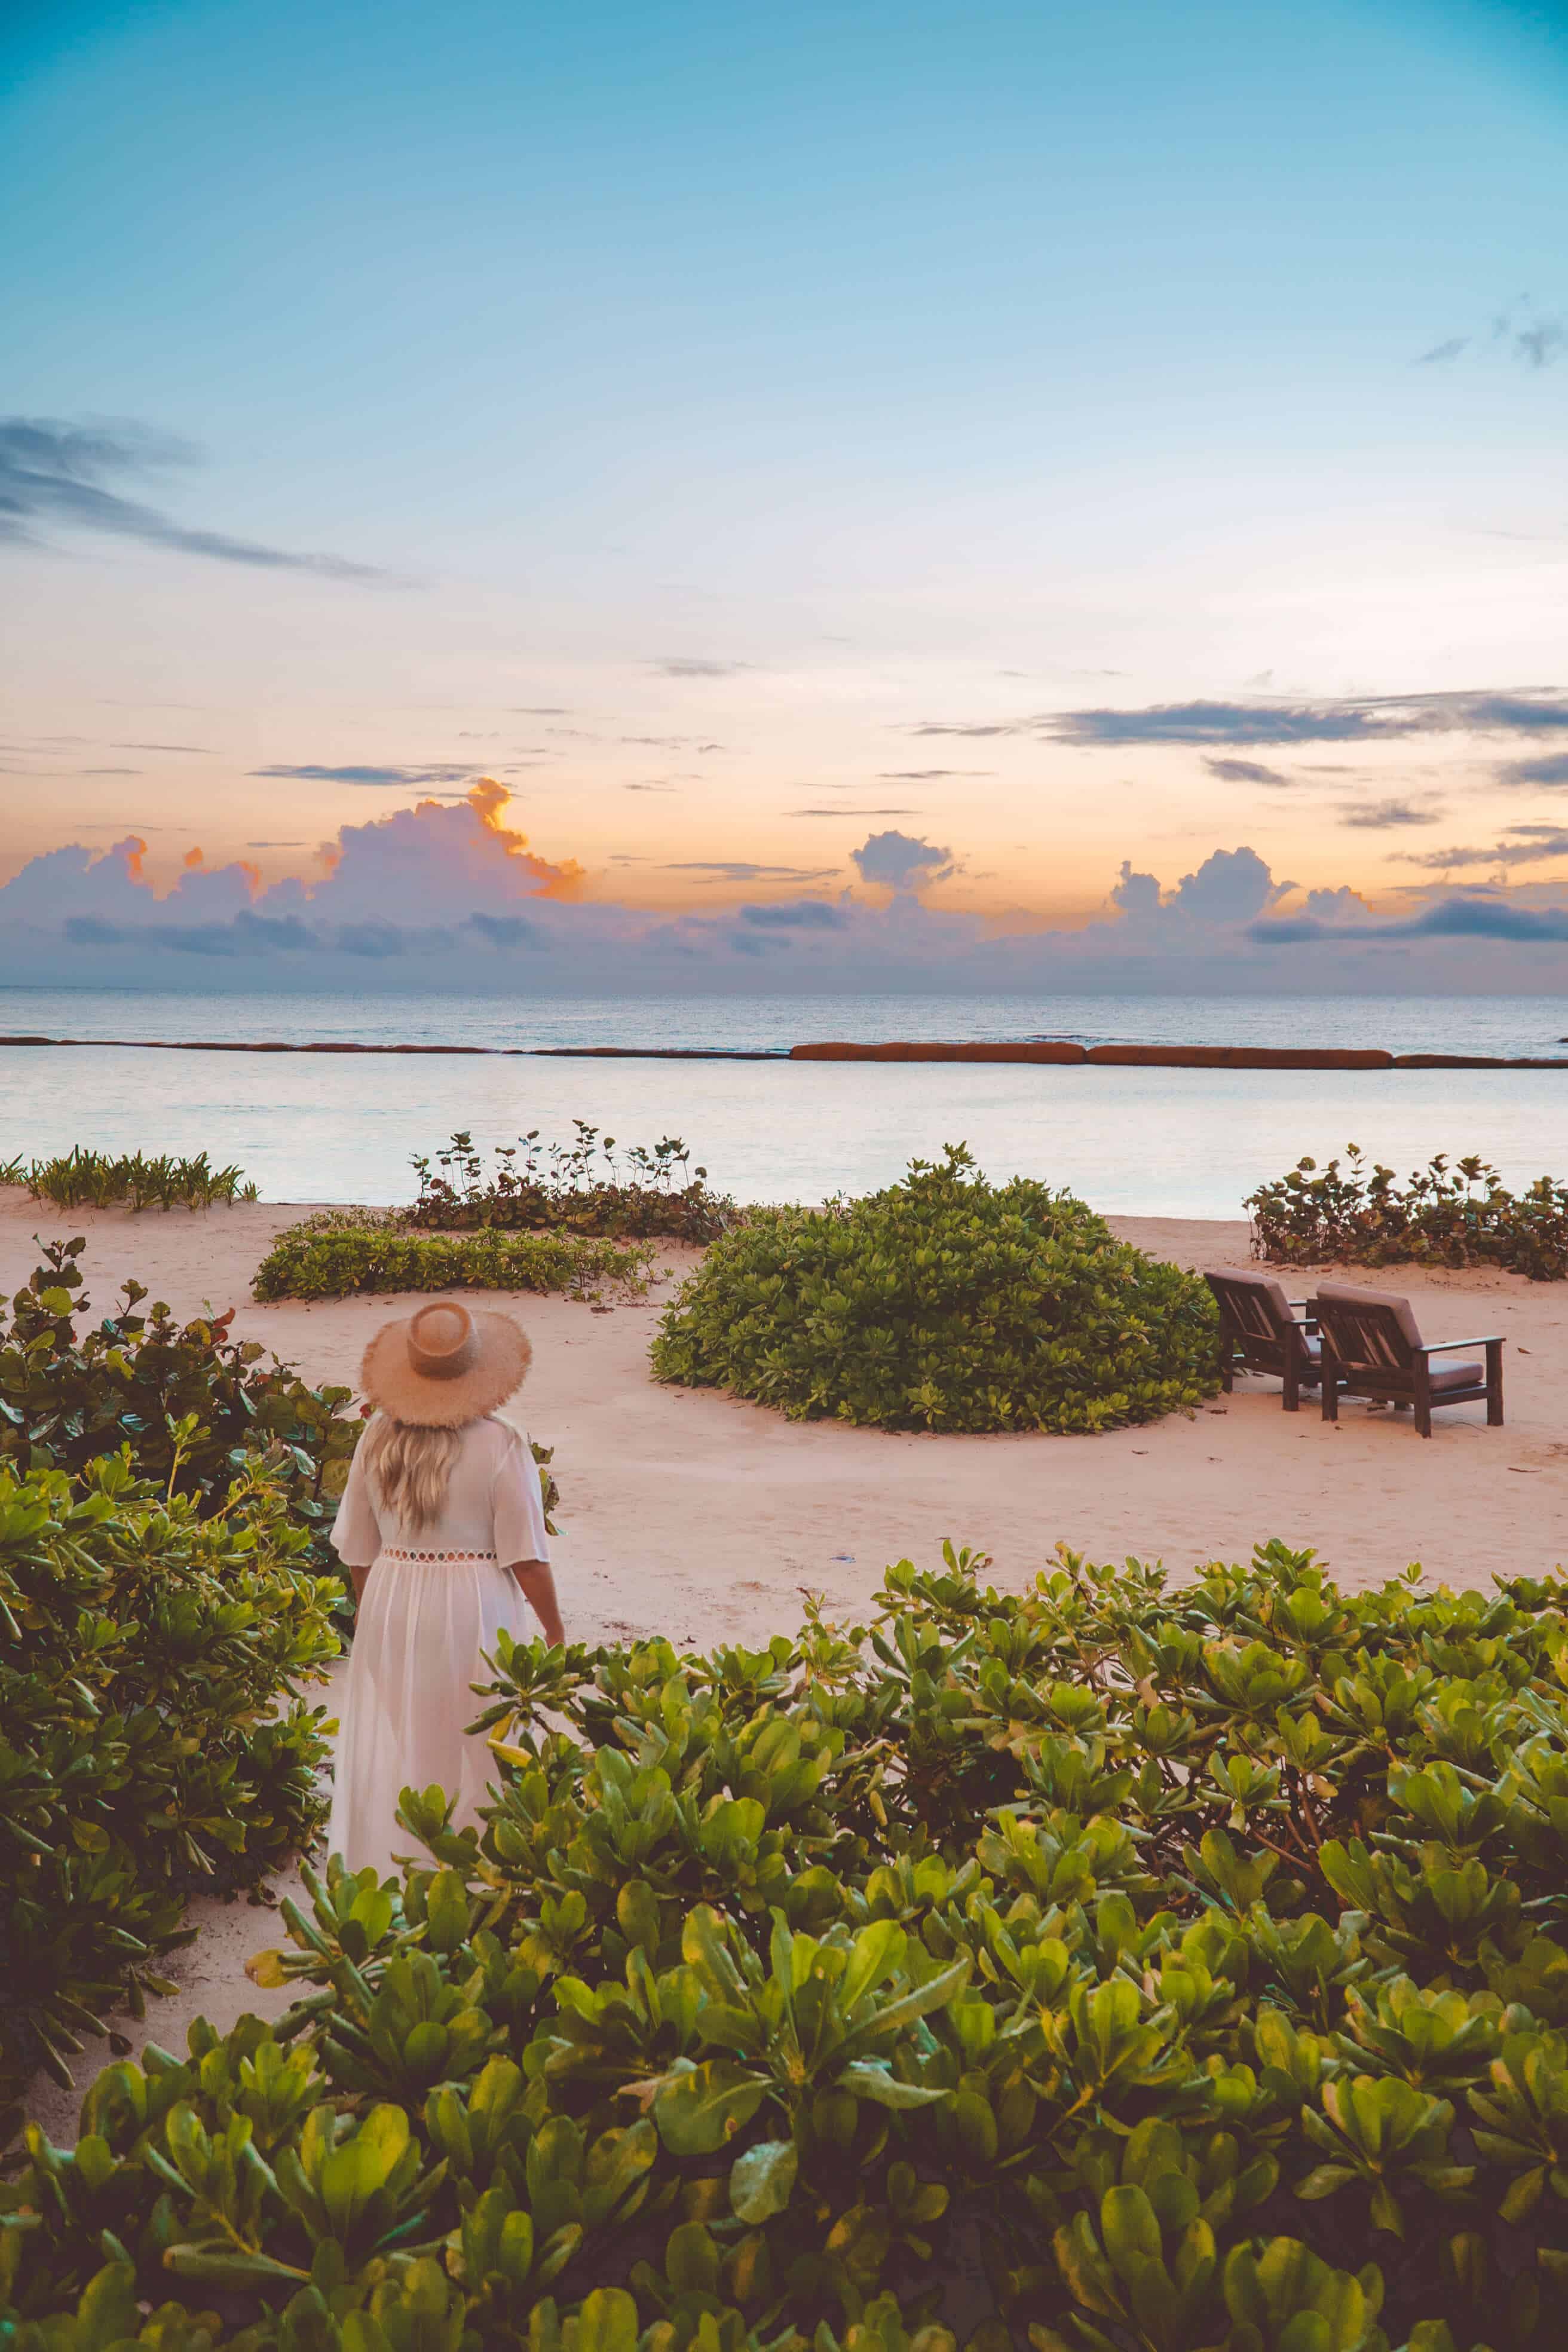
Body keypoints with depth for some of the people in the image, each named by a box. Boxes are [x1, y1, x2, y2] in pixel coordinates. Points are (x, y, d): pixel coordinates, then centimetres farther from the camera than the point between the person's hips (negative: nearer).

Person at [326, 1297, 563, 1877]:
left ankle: (385, 1871, 26)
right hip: (474, 1611, -3)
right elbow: (525, 1557, -13)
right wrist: (556, 1633, -2)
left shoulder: (377, 1438, -5)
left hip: (391, 1610, 3)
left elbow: (356, 1547, 4)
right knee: (473, 1751, 11)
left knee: (392, 1748, 15)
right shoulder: (500, 1445, -15)